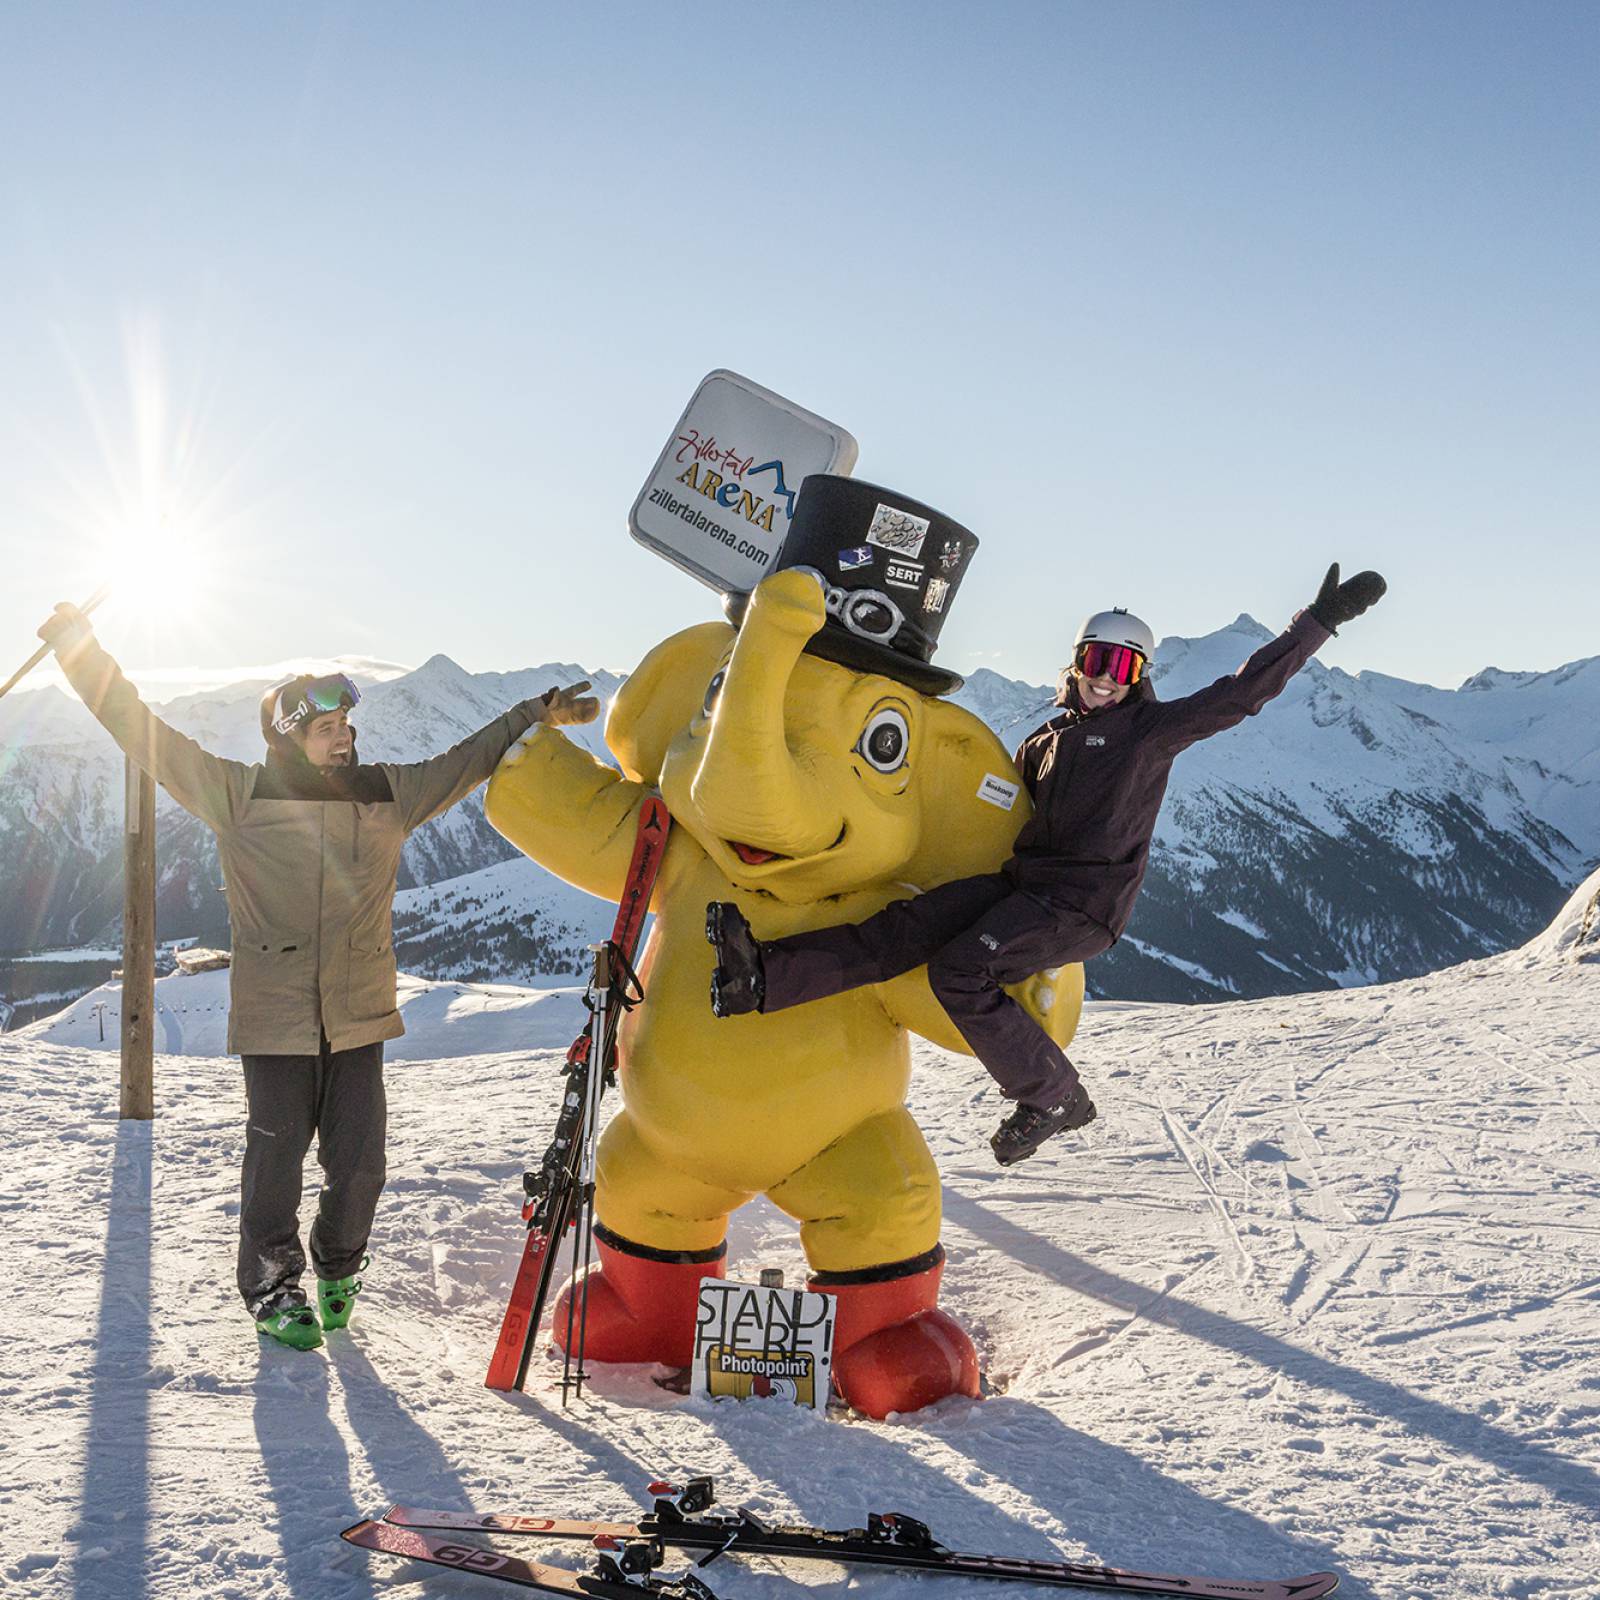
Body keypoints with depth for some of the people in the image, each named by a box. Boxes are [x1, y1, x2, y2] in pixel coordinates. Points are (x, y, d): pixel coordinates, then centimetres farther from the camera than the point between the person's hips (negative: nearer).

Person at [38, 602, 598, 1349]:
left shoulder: (389, 794, 6)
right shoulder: (239, 795, -3)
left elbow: (469, 759, 17)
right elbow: (147, 735, -3)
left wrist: (538, 715, 16)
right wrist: (81, 650, -5)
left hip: (360, 1015, 3)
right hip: (274, 1018, -3)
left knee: (358, 1164, 4)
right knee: (276, 1160, 2)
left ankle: (339, 1268, 31)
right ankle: (272, 1288, 23)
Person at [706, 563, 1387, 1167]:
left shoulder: (1152, 728, 4)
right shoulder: (1048, 739, 21)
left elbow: (1243, 691, -1)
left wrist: (1320, 620, -3)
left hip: (1081, 906, -6)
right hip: (1019, 881, 6)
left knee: (960, 970, -25)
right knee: (906, 929, -15)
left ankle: (1053, 1098, -11)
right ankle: (763, 973, -30)